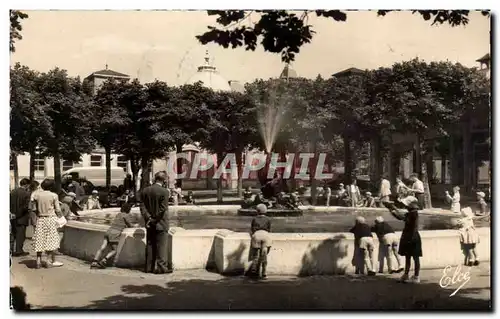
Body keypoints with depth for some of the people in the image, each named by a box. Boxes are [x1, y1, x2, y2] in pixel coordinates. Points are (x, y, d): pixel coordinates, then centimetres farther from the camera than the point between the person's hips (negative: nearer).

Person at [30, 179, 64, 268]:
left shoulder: (37, 195, 0)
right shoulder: (53, 195, -9)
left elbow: (33, 208, 3)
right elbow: (58, 210, -6)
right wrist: (61, 217, 9)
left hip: (40, 219, 3)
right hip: (51, 219, -3)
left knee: (40, 240, 9)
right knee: (53, 239, 5)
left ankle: (38, 261, 9)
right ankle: (52, 261, 6)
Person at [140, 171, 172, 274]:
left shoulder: (145, 190, 3)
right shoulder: (164, 191, -14)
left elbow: (142, 206, 0)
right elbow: (163, 209, -17)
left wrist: (149, 218, -6)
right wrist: (155, 220, -8)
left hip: (150, 224, 5)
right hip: (160, 223, -5)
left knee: (150, 245, 12)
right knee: (161, 245, 1)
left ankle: (149, 267, 17)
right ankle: (161, 267, 2)